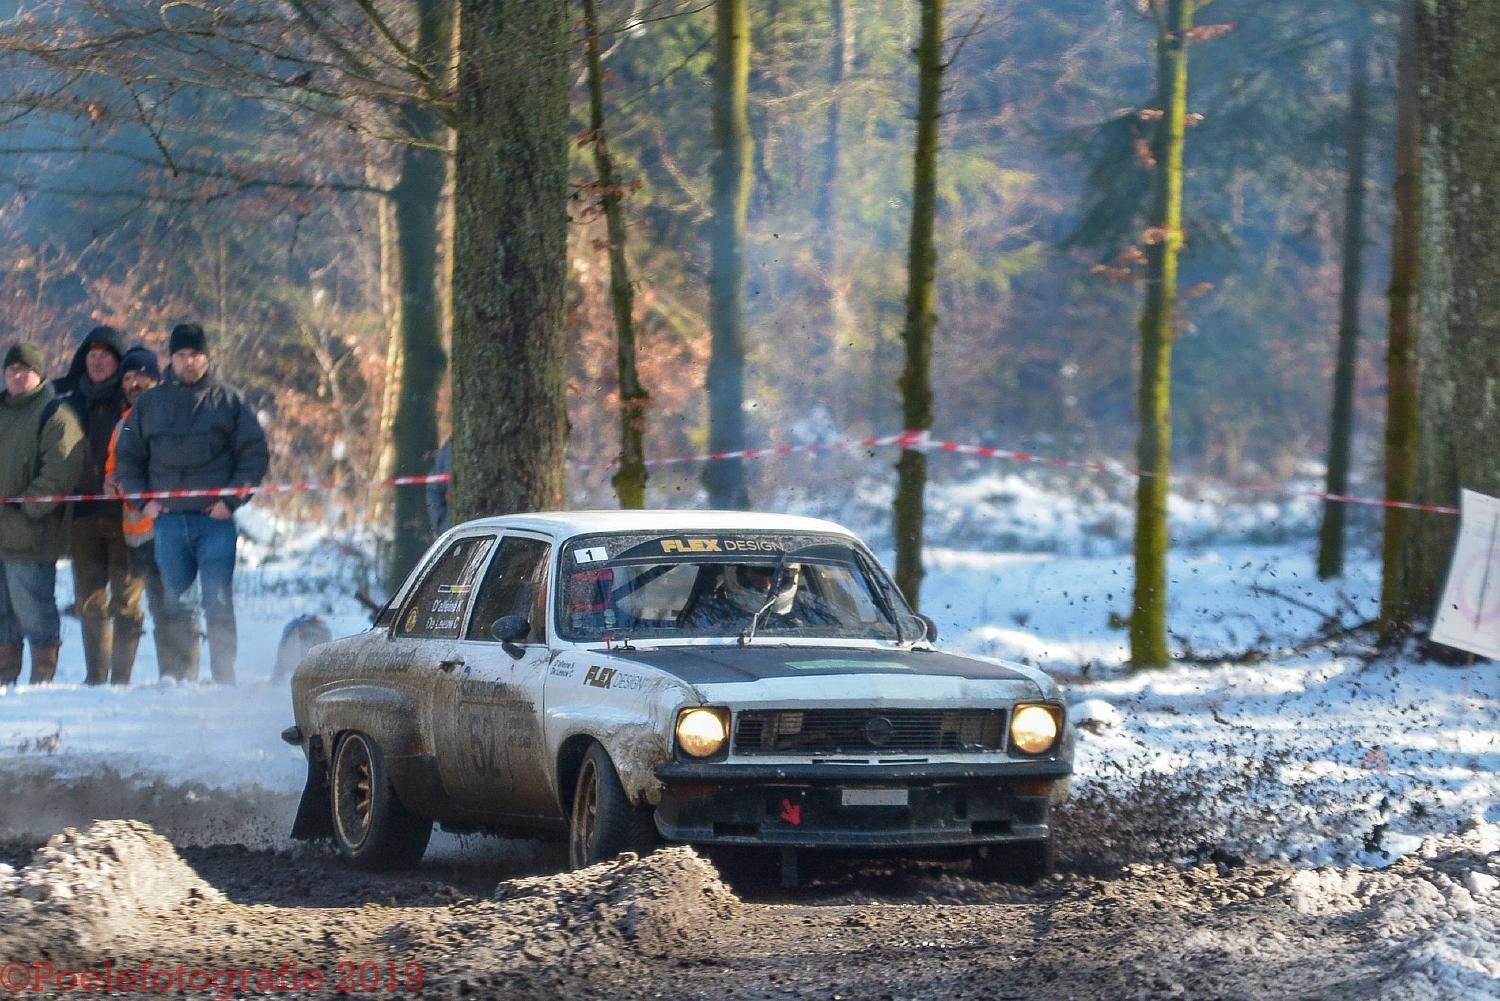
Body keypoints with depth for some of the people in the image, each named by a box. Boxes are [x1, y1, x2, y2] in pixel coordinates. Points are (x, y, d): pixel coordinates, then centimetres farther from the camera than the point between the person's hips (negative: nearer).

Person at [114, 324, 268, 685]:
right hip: (169, 519, 3)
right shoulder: (150, 404, 13)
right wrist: (143, 499, 4)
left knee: (218, 602, -8)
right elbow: (127, 456, 18)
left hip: (216, 519, -3)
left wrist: (232, 499, -6)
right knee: (175, 604, 3)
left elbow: (255, 453, 4)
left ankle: (224, 679, -5)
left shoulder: (229, 400, 5)